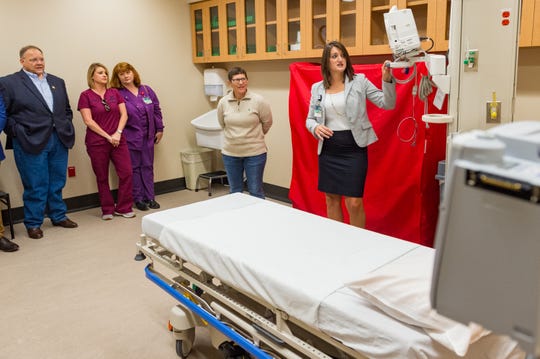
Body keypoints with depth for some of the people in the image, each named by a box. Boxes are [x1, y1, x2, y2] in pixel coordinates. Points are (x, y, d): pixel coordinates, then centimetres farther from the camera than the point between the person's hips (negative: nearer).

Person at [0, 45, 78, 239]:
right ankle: (33, 223, 17)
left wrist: (67, 129, 6)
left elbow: (67, 109, 19)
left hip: (59, 140, 5)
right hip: (31, 143, -4)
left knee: (57, 183, 13)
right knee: (35, 186, 2)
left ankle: (58, 216, 28)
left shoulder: (57, 82, 14)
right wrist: (17, 133, -10)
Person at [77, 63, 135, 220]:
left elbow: (124, 114, 5)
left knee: (126, 173, -3)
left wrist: (118, 133, -10)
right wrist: (108, 136, -13)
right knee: (102, 177, 6)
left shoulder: (114, 93, 9)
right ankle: (107, 210, 21)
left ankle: (123, 208, 12)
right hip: (97, 142, -3)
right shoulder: (86, 95, -2)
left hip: (118, 140, 3)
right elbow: (88, 121, -8)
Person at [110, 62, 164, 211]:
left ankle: (150, 197, 18)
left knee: (148, 166, 9)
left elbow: (156, 110, 10)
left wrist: (159, 129, 7)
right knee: (134, 168, 5)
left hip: (148, 136, 4)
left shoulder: (147, 90, 6)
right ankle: (138, 198, 15)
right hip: (130, 137, -3)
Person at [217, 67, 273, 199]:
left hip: (255, 152, -3)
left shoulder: (258, 100, -11)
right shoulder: (223, 102, -2)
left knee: (255, 192, 7)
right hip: (230, 153, 3)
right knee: (235, 192, 16)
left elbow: (267, 122, 3)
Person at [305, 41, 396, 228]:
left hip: (353, 148, -3)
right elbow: (309, 119, 12)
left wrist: (387, 80, -22)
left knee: (354, 202, -6)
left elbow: (387, 104, -5)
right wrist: (315, 128, -11)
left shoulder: (359, 81, -1)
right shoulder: (317, 88, 7)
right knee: (331, 199, 13)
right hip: (328, 150, 4)